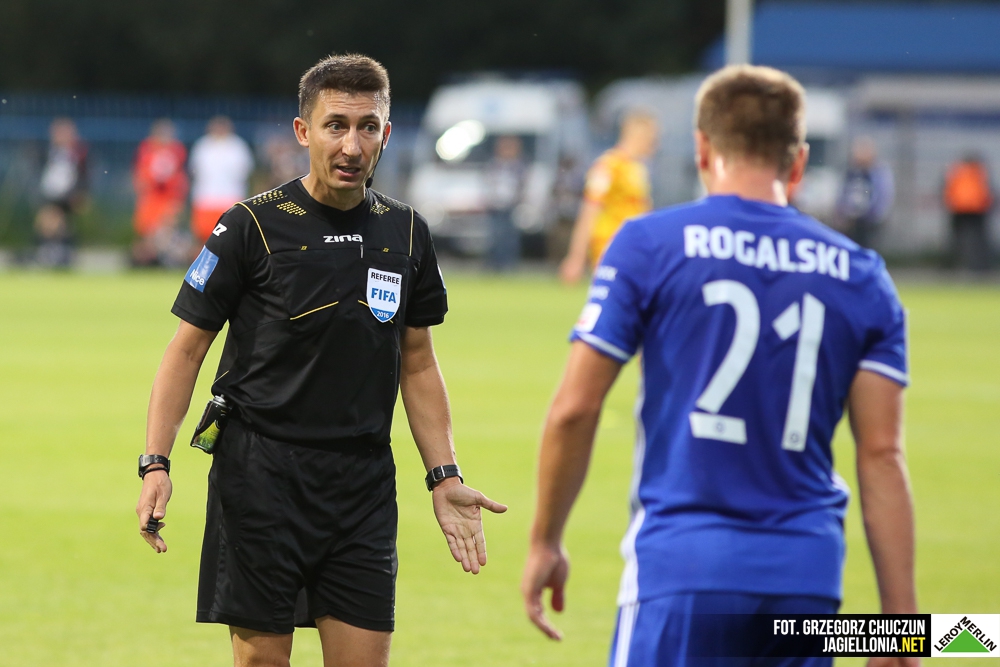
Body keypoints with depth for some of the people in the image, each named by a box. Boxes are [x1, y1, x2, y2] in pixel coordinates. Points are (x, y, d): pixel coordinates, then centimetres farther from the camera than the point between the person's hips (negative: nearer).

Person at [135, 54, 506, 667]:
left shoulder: (406, 233, 8)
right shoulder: (253, 226, -6)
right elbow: (187, 349, -2)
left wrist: (445, 477, 10)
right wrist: (157, 464, -11)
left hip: (365, 480, 4)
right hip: (261, 472, -4)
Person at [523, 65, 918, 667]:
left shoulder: (650, 245, 1)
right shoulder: (860, 275, 9)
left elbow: (574, 409, -1)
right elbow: (882, 454, 4)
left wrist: (545, 542, 12)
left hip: (683, 569, -3)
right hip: (807, 574, 3)